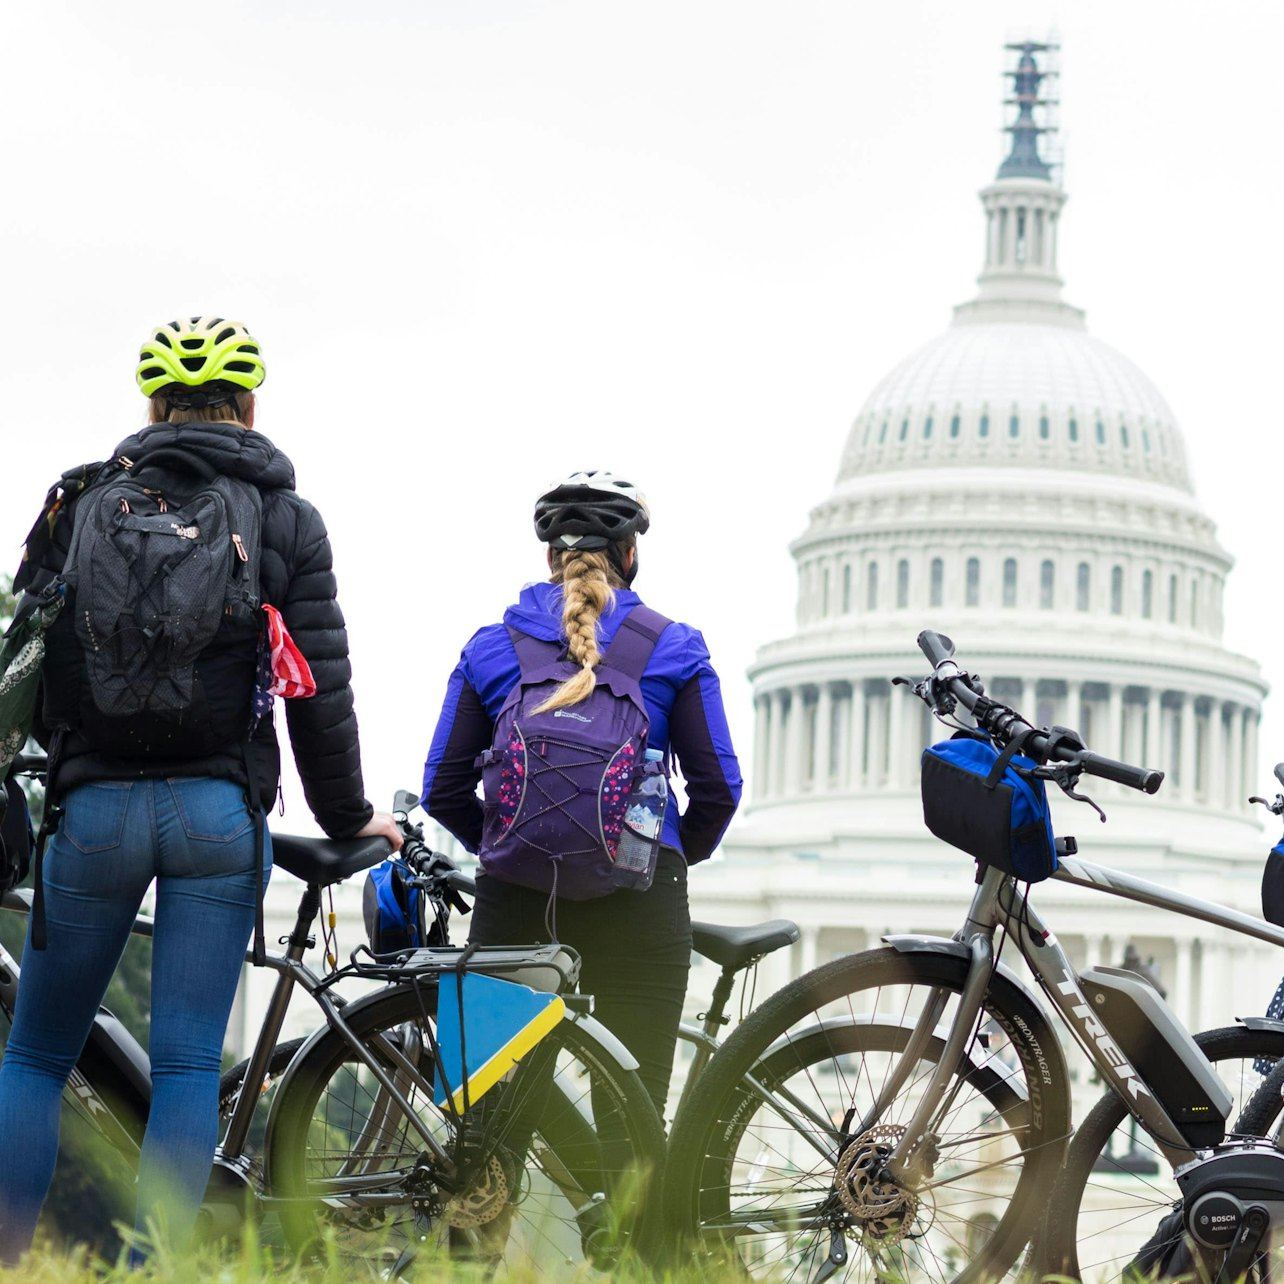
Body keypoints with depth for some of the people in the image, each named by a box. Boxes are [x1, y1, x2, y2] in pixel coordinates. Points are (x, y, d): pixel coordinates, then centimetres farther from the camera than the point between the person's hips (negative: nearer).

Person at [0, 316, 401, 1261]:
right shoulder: (286, 518, 5)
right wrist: (346, 817, 15)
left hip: (96, 803, 1)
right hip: (221, 811, 0)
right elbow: (321, 689, 3)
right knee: (188, 1067, 1)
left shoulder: (81, 500, 6)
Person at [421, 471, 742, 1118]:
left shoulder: (491, 650, 7)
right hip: (639, 905, -1)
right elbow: (717, 790, 1)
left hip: (514, 896, 1)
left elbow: (445, 792, 4)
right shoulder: (674, 649, 3)